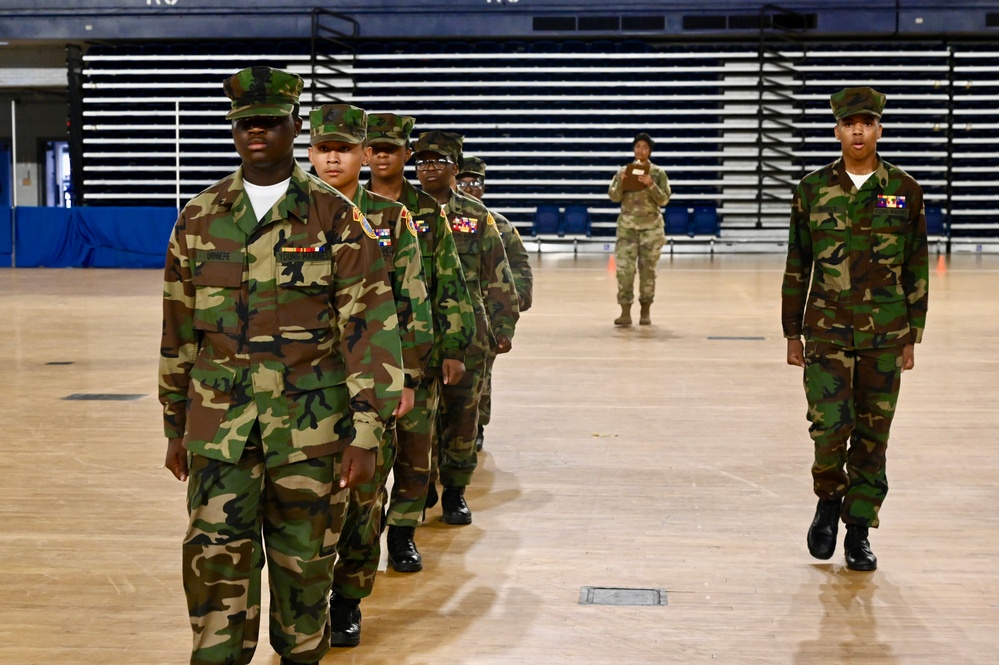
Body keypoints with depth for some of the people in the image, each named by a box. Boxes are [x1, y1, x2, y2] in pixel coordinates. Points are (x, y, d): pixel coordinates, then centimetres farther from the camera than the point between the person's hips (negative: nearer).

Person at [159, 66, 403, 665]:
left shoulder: (337, 219, -2)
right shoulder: (199, 220, 7)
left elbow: (373, 330, -5)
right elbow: (178, 331, 13)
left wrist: (366, 434, -10)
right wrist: (175, 427, 13)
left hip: (311, 428, -2)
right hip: (219, 425, 2)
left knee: (304, 565, 9)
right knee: (216, 564, -2)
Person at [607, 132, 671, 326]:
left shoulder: (658, 173, 1)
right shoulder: (623, 171, 4)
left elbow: (664, 200, -5)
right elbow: (613, 197, -2)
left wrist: (651, 185, -19)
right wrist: (621, 182, -19)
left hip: (651, 227, 0)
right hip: (627, 226, 1)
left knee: (648, 269, 5)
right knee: (624, 268, -8)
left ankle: (646, 311, 15)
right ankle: (625, 312, -6)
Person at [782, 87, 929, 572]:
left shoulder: (904, 190, 3)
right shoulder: (813, 189, 2)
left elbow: (916, 268, 7)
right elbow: (797, 265, 7)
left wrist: (912, 337, 4)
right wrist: (792, 333, 5)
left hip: (885, 335, 1)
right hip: (826, 331, -1)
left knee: (872, 436, 6)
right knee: (830, 426, -12)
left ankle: (859, 531, 18)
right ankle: (829, 499, 18)